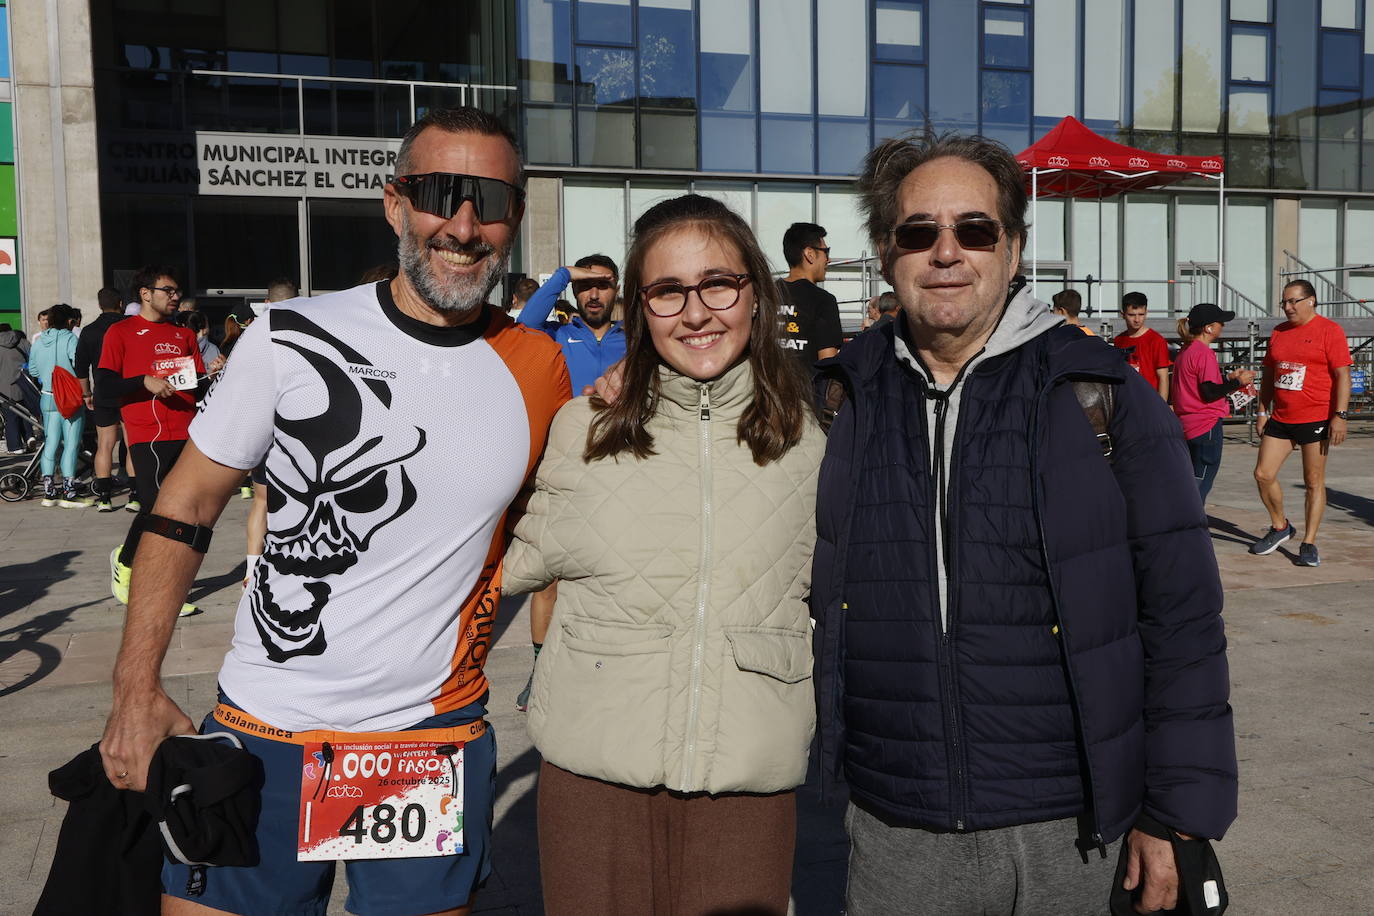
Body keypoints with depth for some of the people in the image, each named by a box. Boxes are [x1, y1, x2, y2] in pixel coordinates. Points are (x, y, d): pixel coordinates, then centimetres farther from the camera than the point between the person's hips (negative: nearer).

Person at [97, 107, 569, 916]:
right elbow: (189, 505, -1)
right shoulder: (293, 339, -8)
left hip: (435, 740, 1)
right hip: (263, 732, -1)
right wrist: (137, 688, -3)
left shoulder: (539, 369, -2)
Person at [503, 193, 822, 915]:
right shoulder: (584, 428, 0)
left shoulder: (805, 439, 3)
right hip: (592, 773, 0)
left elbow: (817, 591, 13)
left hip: (747, 781, 1)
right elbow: (525, 560, 9)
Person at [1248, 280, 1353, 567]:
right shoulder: (1279, 333, 13)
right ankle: (1280, 527, 24)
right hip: (1280, 418, 6)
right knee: (1263, 474, 2)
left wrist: (1340, 416, -18)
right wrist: (1263, 411, 13)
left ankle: (1309, 544, 9)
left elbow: (1342, 375, -10)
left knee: (1314, 482, 1)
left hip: (1316, 419, -6)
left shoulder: (1329, 330, -6)